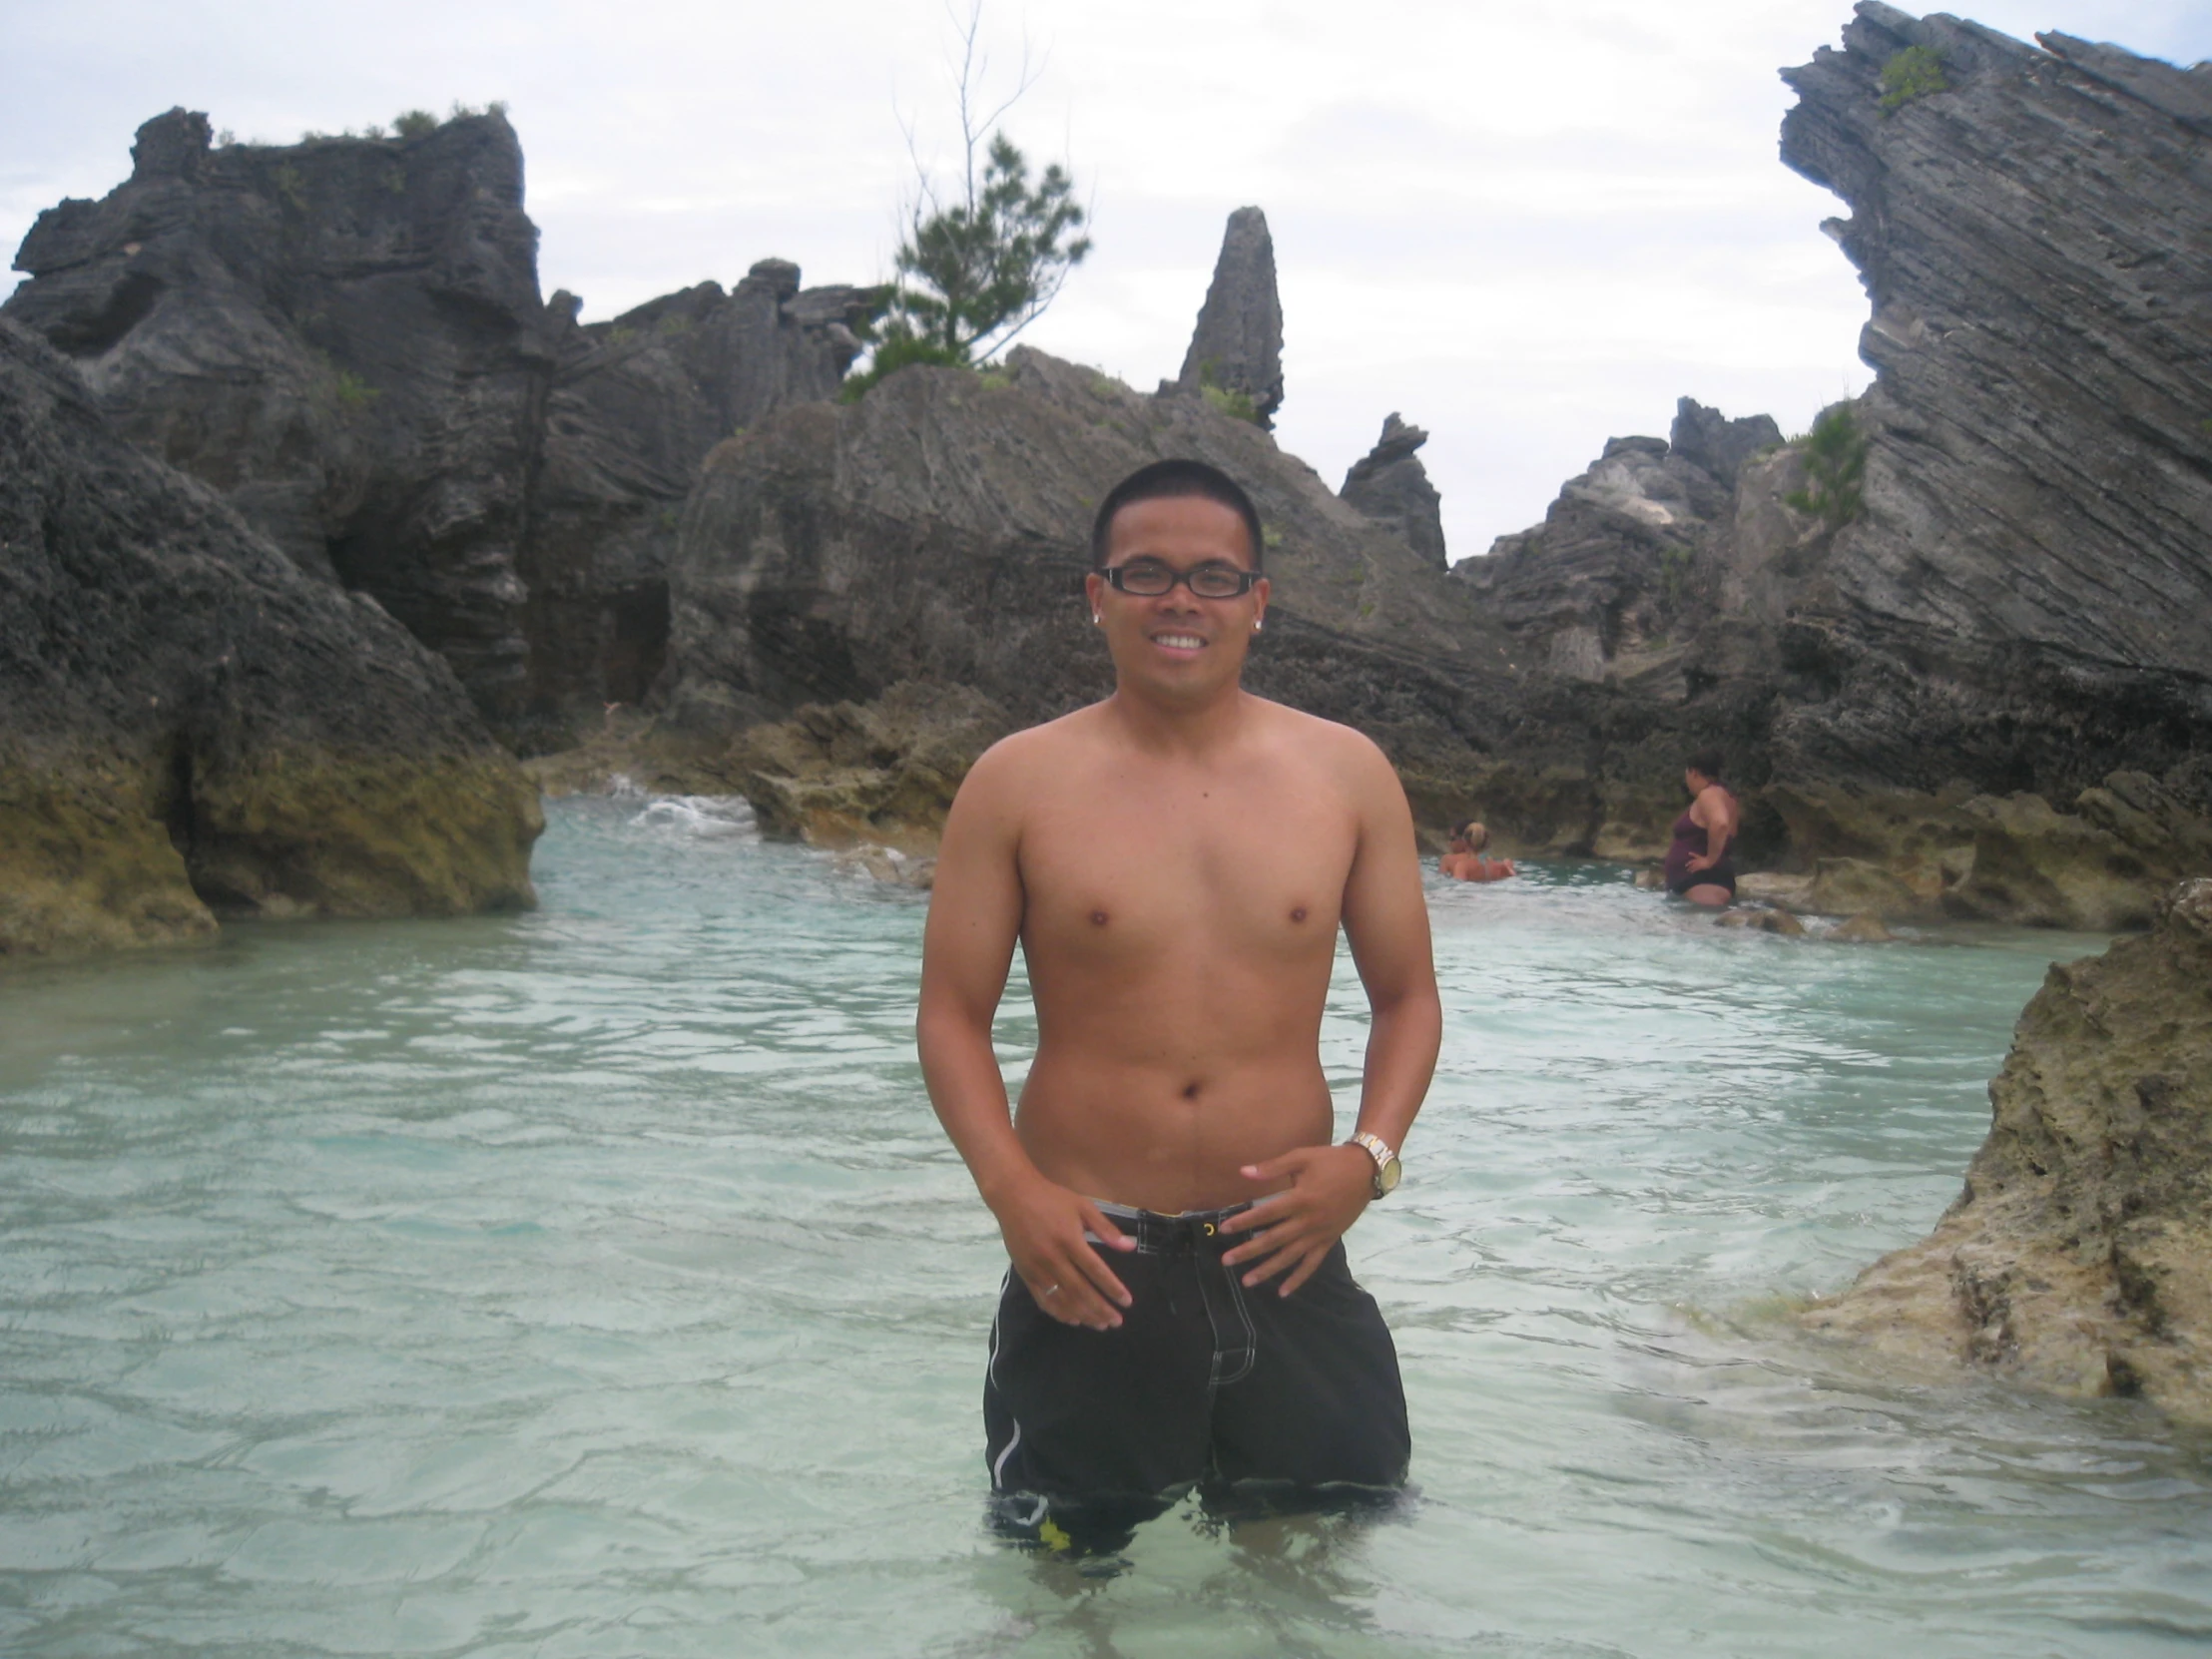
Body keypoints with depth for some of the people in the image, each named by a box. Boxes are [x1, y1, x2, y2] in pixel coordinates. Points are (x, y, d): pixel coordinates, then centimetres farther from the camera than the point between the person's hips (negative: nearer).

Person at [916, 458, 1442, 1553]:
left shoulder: (1346, 773, 4)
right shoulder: (1018, 783, -1)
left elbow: (1407, 994, 9)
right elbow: (951, 1013, 0)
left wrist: (1370, 1154, -8)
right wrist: (1009, 1186, -15)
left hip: (1284, 1255, 2)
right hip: (1088, 1261, -1)